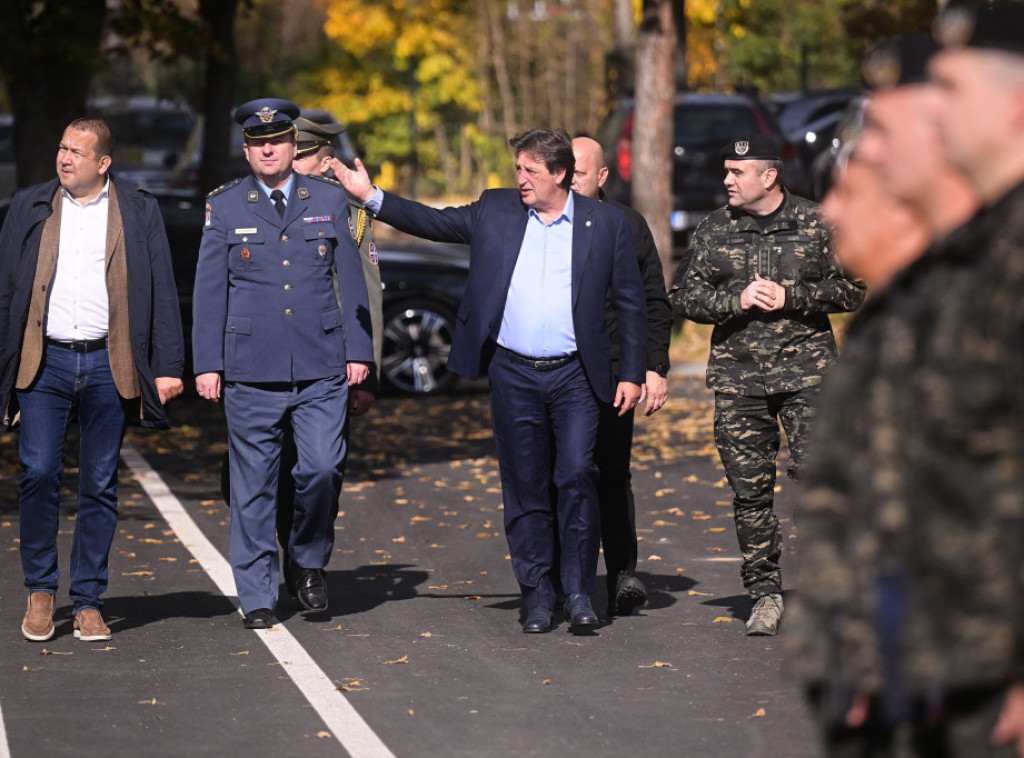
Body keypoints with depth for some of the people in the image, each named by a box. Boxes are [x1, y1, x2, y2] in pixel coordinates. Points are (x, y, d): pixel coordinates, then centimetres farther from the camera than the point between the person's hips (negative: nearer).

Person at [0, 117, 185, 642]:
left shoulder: (138, 211, 6)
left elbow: (162, 293, 6)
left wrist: (168, 367, -1)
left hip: (108, 366, 0)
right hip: (45, 363, 0)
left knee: (100, 486, 3)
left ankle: (88, 603, 11)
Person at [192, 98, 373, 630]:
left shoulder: (329, 201, 9)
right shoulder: (224, 208, 6)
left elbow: (351, 279, 11)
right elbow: (209, 290, 7)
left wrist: (359, 350, 5)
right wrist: (206, 363, 1)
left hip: (321, 367, 0)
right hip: (250, 370, 0)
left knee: (322, 468, -11)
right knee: (253, 483, 1)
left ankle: (309, 561, 14)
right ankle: (257, 596, 10)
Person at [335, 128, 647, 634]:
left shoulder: (606, 224, 2)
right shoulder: (494, 212, 7)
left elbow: (629, 303, 5)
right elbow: (434, 222, 9)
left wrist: (632, 374, 1)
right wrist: (371, 197, -2)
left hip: (574, 375, -2)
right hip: (513, 374, 2)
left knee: (576, 476, -10)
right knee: (525, 488, 4)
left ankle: (578, 591, 0)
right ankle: (537, 596, 12)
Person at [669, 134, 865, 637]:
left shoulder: (816, 225, 3)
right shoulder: (713, 232, 8)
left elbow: (852, 289, 2)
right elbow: (683, 296, 6)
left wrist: (790, 297, -10)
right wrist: (737, 301, -10)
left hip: (806, 369, -2)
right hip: (737, 375, 2)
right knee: (750, 488, 2)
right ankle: (764, 594, 10)